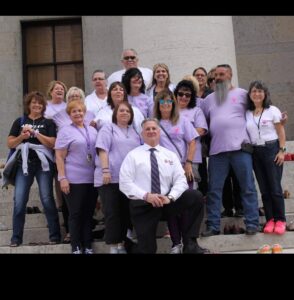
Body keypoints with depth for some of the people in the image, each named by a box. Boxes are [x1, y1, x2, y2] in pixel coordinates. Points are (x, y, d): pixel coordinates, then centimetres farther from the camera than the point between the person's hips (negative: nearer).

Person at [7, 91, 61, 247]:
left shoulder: (48, 123, 6)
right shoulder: (19, 122, 11)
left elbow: (52, 143, -6)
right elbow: (10, 143, 8)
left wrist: (35, 132, -13)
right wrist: (22, 136, -10)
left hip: (43, 165, -2)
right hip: (24, 165, 2)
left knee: (47, 199, -2)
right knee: (19, 201, -2)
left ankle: (55, 235, 7)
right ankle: (16, 237, 8)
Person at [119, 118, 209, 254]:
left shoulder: (170, 155, 11)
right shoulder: (133, 155, 2)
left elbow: (180, 180, 2)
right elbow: (125, 183, -6)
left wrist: (170, 197, -18)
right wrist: (146, 195, -19)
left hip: (165, 201, 3)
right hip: (142, 205, -3)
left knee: (196, 196, -21)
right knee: (147, 249, -11)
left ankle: (189, 243, -14)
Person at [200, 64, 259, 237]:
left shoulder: (242, 94, 7)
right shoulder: (209, 99, 17)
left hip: (240, 147, -3)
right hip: (217, 150, 3)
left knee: (248, 187, 1)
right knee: (214, 189, 2)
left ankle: (252, 224, 8)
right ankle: (213, 226, 9)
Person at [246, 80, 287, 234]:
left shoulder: (272, 110, 0)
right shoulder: (247, 114, 8)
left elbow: (281, 132, -1)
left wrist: (282, 150, -8)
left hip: (271, 149, -3)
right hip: (255, 152, 3)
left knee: (275, 187, -5)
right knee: (264, 188, 5)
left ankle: (280, 220, 4)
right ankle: (270, 219, 11)